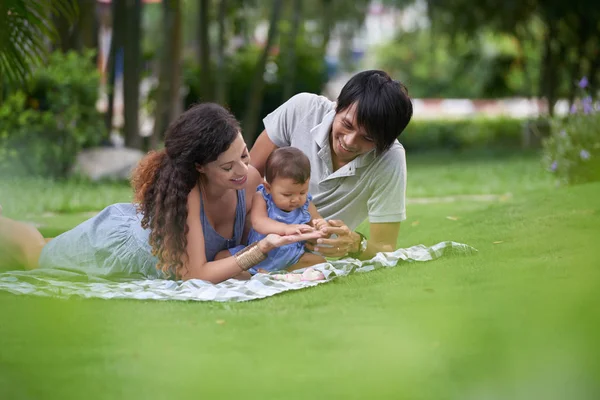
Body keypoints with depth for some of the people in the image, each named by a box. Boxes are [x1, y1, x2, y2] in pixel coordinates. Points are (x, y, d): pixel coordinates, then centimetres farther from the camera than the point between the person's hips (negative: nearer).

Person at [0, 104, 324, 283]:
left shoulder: (251, 179, -28)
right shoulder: (184, 191, -44)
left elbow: (243, 243, -16)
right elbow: (195, 275, -43)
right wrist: (264, 248, -53)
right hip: (116, 241, -5)